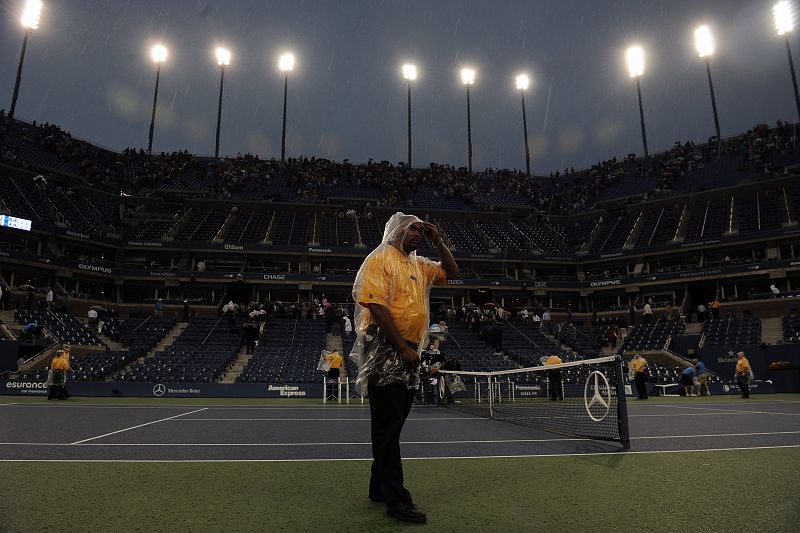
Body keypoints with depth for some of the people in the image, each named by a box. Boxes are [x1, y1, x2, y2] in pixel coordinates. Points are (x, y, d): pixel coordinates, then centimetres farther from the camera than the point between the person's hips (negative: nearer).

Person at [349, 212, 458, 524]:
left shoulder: (419, 264, 18)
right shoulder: (380, 259, -6)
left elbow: (452, 272, 21)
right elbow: (376, 305, -16)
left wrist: (437, 241, 10)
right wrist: (403, 347, -18)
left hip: (407, 352, 9)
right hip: (385, 349, -8)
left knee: (392, 423, 15)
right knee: (388, 424, -3)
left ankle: (380, 488, 28)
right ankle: (396, 499, 4)